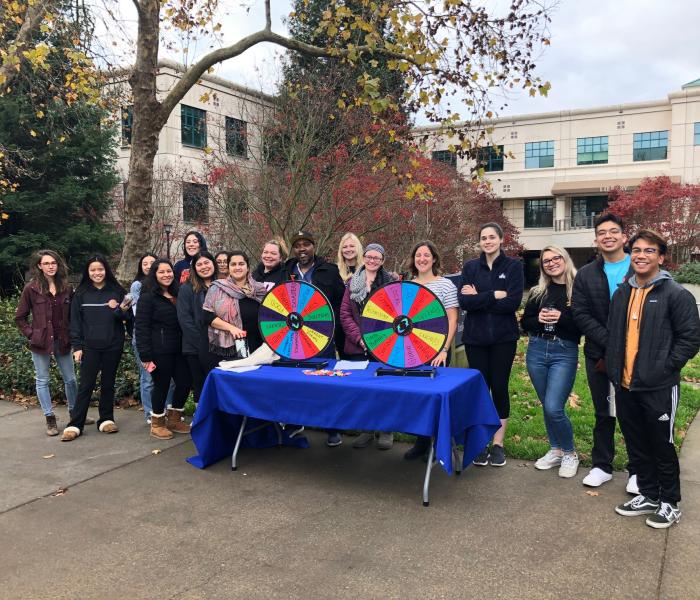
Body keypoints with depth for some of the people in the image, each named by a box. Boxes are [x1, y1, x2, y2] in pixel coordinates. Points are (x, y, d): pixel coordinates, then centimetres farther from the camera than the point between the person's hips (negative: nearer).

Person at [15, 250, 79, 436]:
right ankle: (50, 420, 15)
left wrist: (71, 335, 0)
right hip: (40, 342, -3)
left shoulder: (67, 288, 2)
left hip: (62, 341, 3)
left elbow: (72, 314, 10)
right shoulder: (31, 288, -6)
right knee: (42, 380, 6)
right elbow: (20, 317, 0)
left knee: (70, 379, 10)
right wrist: (31, 335, -7)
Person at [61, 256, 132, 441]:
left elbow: (128, 317, 5)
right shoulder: (81, 293, 2)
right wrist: (77, 346, -5)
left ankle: (106, 419, 19)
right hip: (90, 346, -1)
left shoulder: (117, 291, 2)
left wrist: (123, 310, -18)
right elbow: (75, 321, 1)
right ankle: (75, 425, 4)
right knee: (86, 385, 0)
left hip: (113, 345, 1)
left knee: (108, 383, 10)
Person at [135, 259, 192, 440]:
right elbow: (141, 328, -12)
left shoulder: (177, 295, 15)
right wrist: (145, 355, -18)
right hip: (159, 351, -6)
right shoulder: (148, 297, -6)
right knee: (162, 386, 1)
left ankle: (174, 419, 24)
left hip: (178, 349, 6)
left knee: (185, 383, 5)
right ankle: (157, 423, 19)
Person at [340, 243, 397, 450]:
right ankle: (366, 431, 19)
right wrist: (359, 337, -8)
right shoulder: (352, 283, 10)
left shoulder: (391, 282, 3)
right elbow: (344, 313, 5)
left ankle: (386, 431, 14)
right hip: (357, 347, 3)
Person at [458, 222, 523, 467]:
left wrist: (478, 298, -11)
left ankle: (498, 443, 16)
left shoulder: (513, 266, -1)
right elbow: (464, 301, -8)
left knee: (499, 387, 4)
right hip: (475, 337, 2)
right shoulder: (470, 267, 5)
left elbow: (513, 302, -13)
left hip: (503, 337, -1)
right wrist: (494, 295, -15)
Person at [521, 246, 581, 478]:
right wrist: (538, 319, -8)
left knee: (554, 408, -12)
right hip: (536, 351, 5)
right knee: (546, 406, 12)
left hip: (564, 353, -5)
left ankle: (570, 454, 10)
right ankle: (555, 450, 28)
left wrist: (561, 318, -20)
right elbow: (525, 323, 12)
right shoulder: (537, 292, 10)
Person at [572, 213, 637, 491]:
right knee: (603, 414, 13)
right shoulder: (586, 275, 5)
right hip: (599, 354, 2)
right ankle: (602, 465, 26)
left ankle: (637, 470, 22)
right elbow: (581, 315, -2)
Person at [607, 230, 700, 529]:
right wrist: (613, 367, 9)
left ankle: (670, 503, 24)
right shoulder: (622, 293, 9)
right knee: (636, 446, 16)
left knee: (662, 446, 7)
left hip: (658, 388, -6)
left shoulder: (675, 294, -9)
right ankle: (648, 496, 32)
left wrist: (665, 367, -14)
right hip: (625, 386, 6)